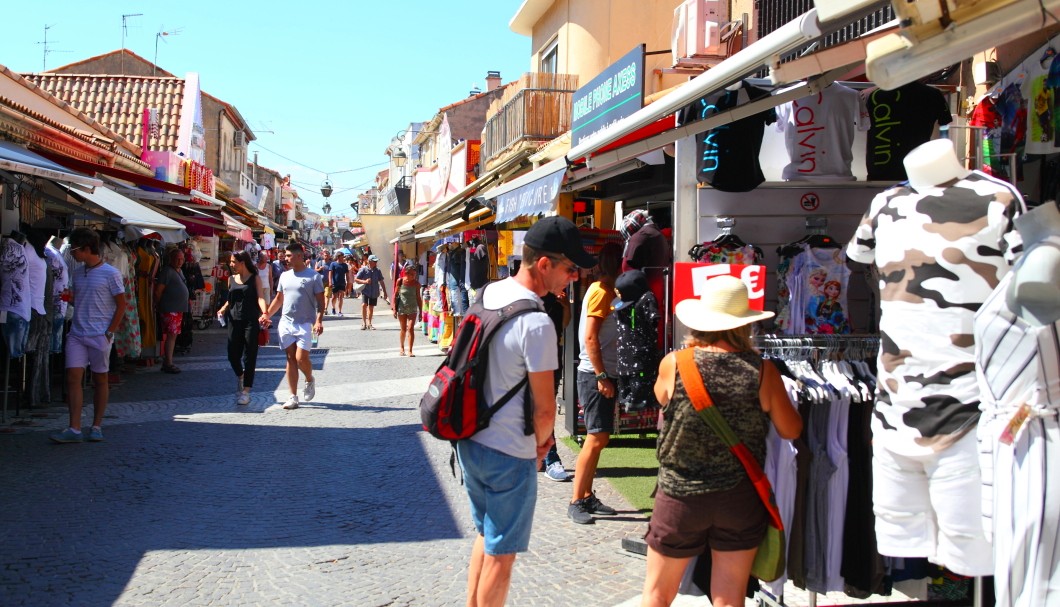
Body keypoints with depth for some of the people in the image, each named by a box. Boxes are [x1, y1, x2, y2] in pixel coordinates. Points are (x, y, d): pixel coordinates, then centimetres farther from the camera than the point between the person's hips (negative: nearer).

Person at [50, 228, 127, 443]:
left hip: (100, 336, -5)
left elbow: (121, 305, -5)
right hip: (76, 334, 5)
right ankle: (74, 429, -4)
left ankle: (96, 427, 15)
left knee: (100, 379, 6)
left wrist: (109, 332, -10)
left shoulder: (110, 274, -7)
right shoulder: (77, 274, 11)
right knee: (73, 377, -4)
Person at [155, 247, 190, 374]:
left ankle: (167, 362, 17)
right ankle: (168, 364, -9)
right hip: (170, 309, -9)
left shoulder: (179, 271, 17)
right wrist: (160, 305, -5)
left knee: (173, 335, 11)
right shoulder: (167, 271, -12)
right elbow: (158, 291, -14)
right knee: (171, 335, -10)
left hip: (178, 309, 9)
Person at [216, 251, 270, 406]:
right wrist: (223, 309, 3)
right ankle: (240, 376, 36)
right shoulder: (232, 279, 12)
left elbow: (260, 298, -12)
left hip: (251, 322, -5)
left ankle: (246, 392, 5)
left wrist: (265, 313, -29)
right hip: (234, 321, 5)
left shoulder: (255, 278, -1)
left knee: (249, 356, -1)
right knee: (232, 355, 5)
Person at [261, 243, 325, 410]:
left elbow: (320, 301, -5)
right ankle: (293, 397, 8)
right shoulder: (285, 276, 12)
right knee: (290, 359, 4)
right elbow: (278, 299, 20)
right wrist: (267, 315, 8)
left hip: (304, 324, -5)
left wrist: (319, 320, -18)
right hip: (286, 322, 5)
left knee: (301, 358, -12)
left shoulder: (313, 276, -4)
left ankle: (309, 381, 20)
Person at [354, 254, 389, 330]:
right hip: (365, 291, -3)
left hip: (374, 292, 3)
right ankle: (364, 322, -9)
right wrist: (365, 282, -18)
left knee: (371, 307, 10)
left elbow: (381, 282, 11)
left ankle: (369, 323, 23)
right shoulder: (363, 269, -6)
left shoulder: (378, 271, 3)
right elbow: (356, 279, -4)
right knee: (364, 305, -19)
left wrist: (385, 292, 11)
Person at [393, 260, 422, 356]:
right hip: (401, 308, 0)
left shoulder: (416, 283, -5)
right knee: (403, 329, 12)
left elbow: (418, 297, 2)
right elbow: (395, 295, -2)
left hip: (412, 309, 0)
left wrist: (421, 310, 3)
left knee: (411, 328, -11)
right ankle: (402, 348, 32)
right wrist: (394, 309, -4)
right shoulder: (400, 281, -8)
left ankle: (410, 351, -7)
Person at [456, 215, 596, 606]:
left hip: (470, 439, 8)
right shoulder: (537, 324, -24)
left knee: (486, 534, 25)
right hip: (509, 454, -8)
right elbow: (545, 409, -20)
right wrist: (541, 443, 3)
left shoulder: (490, 293, 2)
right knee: (501, 555, 7)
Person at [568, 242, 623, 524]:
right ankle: (576, 503, -4)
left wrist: (607, 376, 13)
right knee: (596, 439, -10)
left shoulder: (609, 292, 16)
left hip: (605, 374, 10)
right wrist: (601, 377, -20)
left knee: (600, 438, 12)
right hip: (596, 375, -10)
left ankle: (587, 497, 18)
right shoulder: (601, 292, -12)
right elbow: (590, 338, -19)